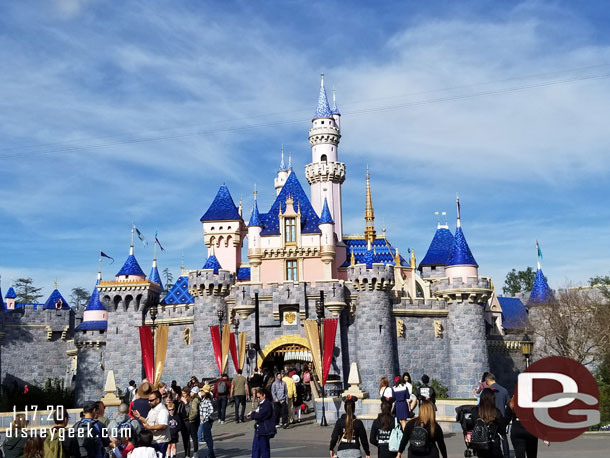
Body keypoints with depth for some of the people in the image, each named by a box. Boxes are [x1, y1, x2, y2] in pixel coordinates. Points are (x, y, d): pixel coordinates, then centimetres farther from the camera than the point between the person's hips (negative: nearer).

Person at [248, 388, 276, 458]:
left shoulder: (267, 404, -18)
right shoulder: (261, 404, 14)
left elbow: (260, 415, -24)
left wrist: (252, 414, -9)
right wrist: (252, 414, -1)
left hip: (264, 430, -10)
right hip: (258, 429, 10)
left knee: (264, 448, 0)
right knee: (255, 447, 12)